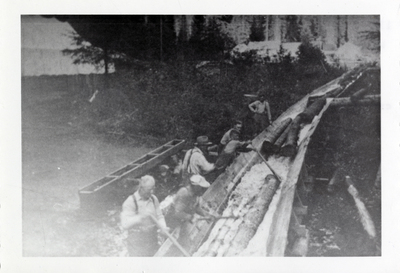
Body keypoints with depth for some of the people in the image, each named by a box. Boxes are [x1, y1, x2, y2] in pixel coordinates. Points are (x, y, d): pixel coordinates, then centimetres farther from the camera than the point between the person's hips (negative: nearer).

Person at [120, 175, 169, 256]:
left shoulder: (153, 199, 0)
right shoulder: (130, 202, -16)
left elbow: (159, 216, 5)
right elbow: (125, 224, -26)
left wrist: (163, 227, -16)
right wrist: (141, 217, -38)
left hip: (152, 240, 5)